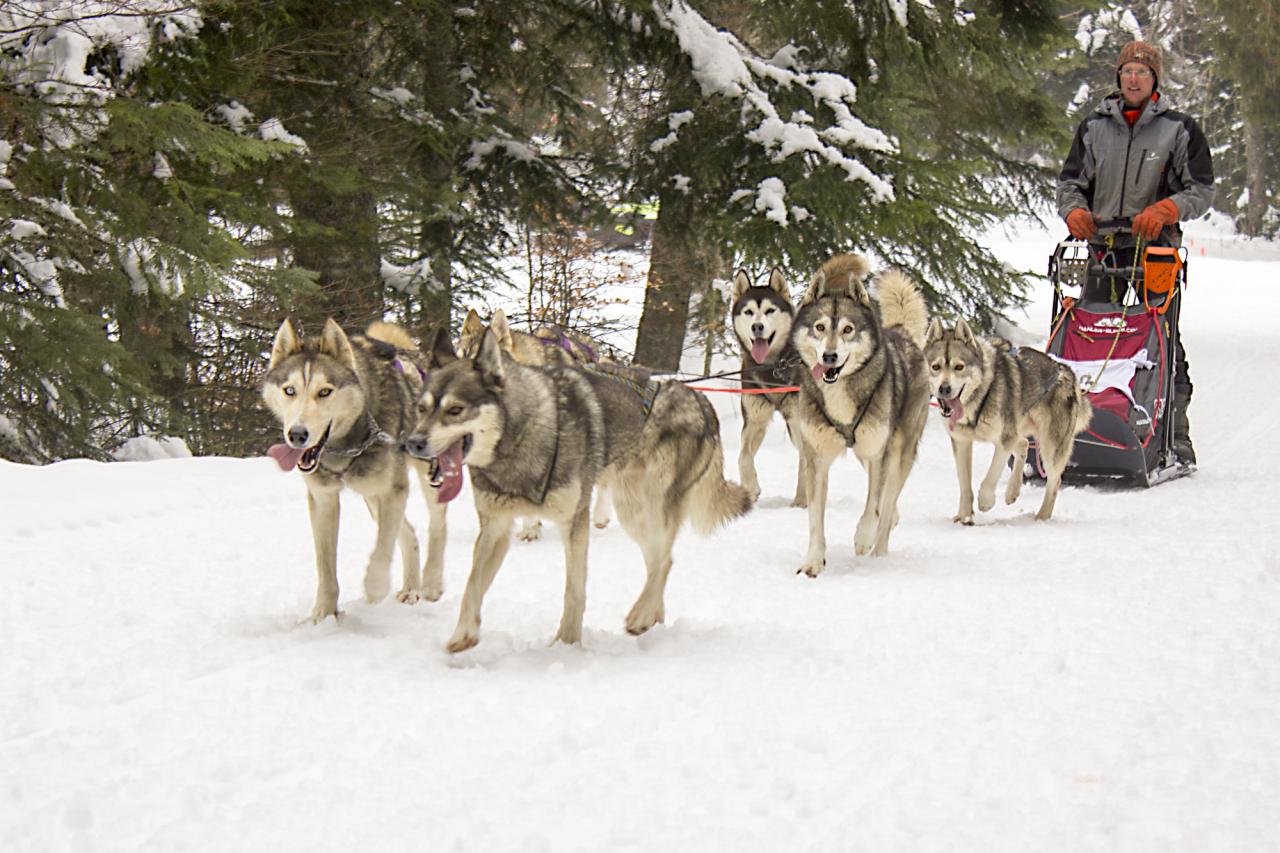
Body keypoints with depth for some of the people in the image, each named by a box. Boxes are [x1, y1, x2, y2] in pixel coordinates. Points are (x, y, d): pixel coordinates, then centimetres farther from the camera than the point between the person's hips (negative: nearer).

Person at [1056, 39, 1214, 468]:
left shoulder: (1180, 129, 5)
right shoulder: (1094, 127, 13)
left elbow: (1202, 190, 3)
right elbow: (1070, 182, 16)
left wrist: (1164, 210, -16)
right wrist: (1074, 211, -7)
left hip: (1157, 248, -3)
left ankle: (1175, 437, -3)